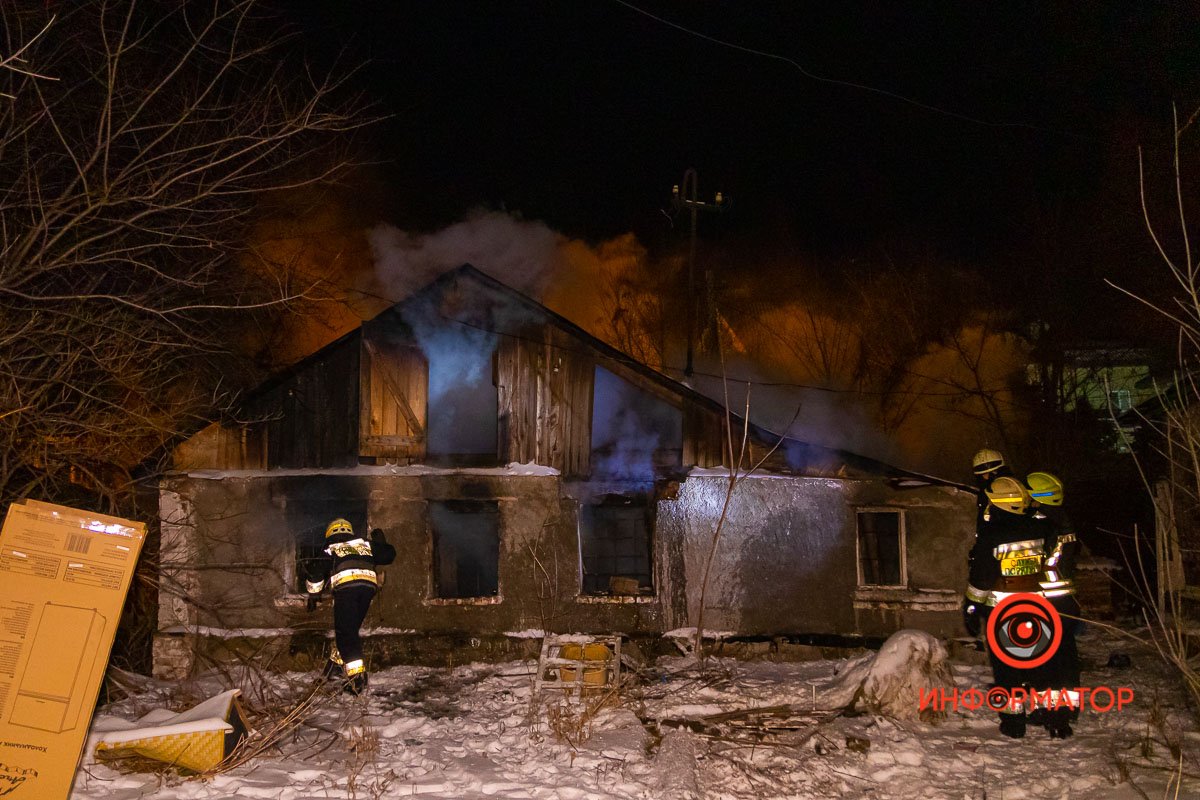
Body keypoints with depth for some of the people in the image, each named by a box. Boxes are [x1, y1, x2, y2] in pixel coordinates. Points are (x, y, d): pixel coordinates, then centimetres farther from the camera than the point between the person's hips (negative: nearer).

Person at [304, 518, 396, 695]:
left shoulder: (330, 549, 21)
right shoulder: (365, 544, 28)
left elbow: (316, 571, 12)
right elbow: (389, 555, 28)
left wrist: (313, 595, 23)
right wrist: (380, 542, 48)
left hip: (345, 587, -4)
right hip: (368, 586, 4)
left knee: (345, 632, -3)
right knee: (351, 628, 22)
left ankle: (357, 675, -18)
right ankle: (337, 665, 30)